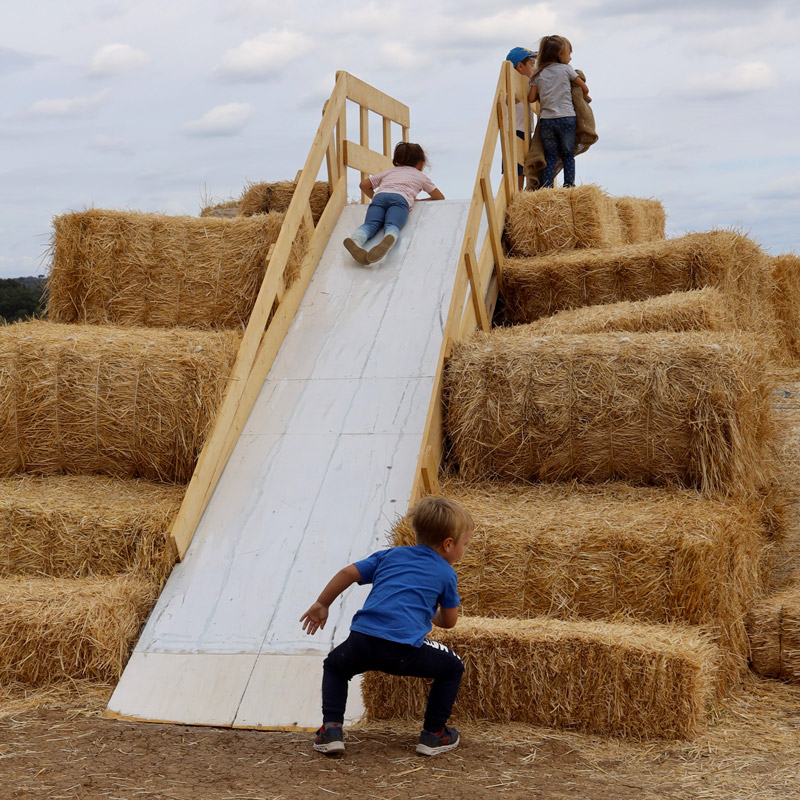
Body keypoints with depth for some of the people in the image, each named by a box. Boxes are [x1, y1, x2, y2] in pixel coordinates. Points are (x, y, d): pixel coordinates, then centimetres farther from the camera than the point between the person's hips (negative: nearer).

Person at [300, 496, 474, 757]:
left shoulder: (389, 555, 24)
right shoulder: (446, 573, 15)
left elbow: (348, 573, 17)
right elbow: (449, 621, 24)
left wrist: (321, 605, 29)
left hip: (363, 639, 3)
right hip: (405, 651, -3)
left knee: (334, 666, 34)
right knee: (453, 668, 21)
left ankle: (331, 728, 16)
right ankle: (433, 734, 19)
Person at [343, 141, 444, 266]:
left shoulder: (389, 172, 41)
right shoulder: (420, 176, 36)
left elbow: (364, 184, 36)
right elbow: (440, 197, 42)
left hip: (380, 196, 2)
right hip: (401, 198, -2)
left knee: (370, 224, -22)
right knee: (392, 226, -28)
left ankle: (356, 240, -56)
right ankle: (388, 239, -64)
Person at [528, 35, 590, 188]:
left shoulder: (538, 74, 8)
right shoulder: (566, 69, 1)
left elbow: (531, 98, 3)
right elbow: (584, 88, 5)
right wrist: (584, 98, 26)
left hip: (546, 120, 2)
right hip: (566, 118, -2)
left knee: (550, 157, 5)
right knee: (568, 156, 6)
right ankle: (569, 187, -1)